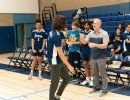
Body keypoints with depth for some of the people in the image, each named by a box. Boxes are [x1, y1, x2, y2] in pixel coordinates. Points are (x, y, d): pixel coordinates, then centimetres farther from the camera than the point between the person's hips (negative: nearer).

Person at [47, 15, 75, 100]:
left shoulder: (52, 33, 6)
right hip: (55, 62, -9)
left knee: (67, 78, 16)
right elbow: (60, 53, -24)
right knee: (55, 83, 5)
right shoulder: (57, 35, -23)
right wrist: (69, 65, -22)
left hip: (58, 62, 9)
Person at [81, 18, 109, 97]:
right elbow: (84, 42, 3)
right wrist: (82, 38, -18)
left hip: (101, 57, -5)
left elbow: (105, 46, -18)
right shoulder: (91, 33, 5)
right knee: (95, 73, 15)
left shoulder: (104, 33, -10)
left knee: (103, 74, 1)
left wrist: (95, 45, -29)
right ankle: (96, 87, 30)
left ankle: (105, 90, 11)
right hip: (93, 57, 6)